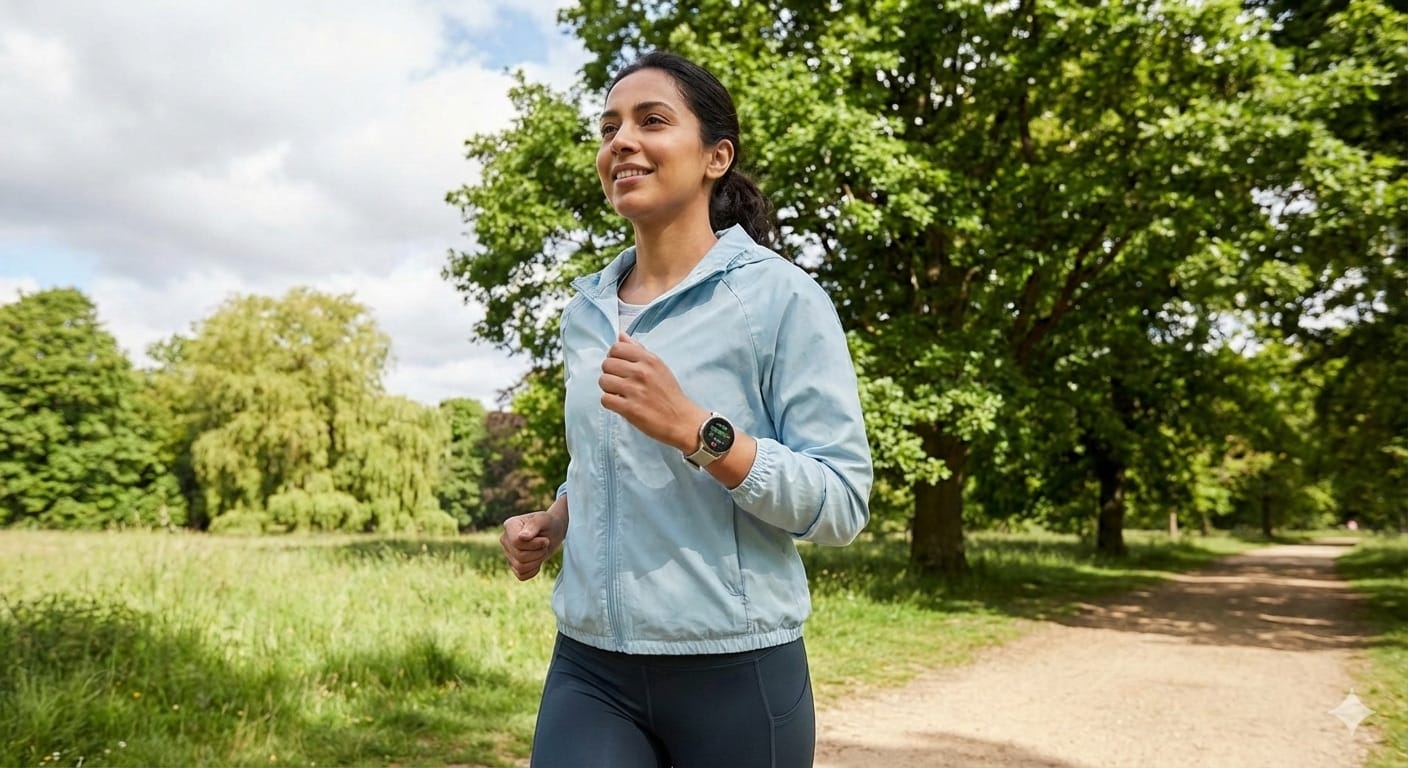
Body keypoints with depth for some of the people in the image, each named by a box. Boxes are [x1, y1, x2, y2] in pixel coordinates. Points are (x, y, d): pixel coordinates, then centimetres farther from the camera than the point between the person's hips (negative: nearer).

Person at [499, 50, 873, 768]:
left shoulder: (779, 297, -10)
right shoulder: (586, 310, 7)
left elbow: (842, 503, -14)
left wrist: (694, 428, -24)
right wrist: (552, 522, 3)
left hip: (736, 671, -4)